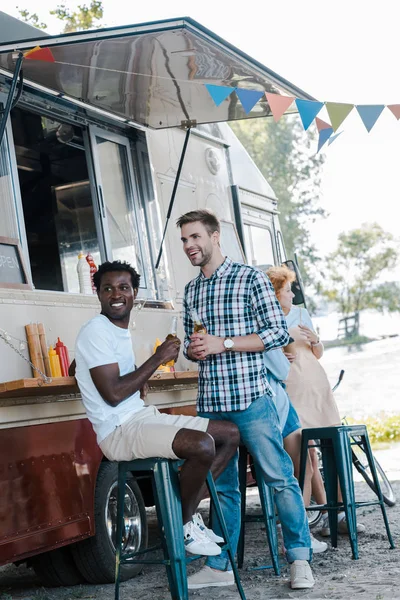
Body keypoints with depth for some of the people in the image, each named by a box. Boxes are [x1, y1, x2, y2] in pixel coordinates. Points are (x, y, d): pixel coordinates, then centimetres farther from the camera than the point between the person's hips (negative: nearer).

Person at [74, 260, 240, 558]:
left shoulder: (122, 330, 15)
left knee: (231, 433, 9)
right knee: (202, 445, -31)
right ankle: (182, 526, -8)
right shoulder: (96, 332, -13)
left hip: (142, 416, 10)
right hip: (120, 430, -10)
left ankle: (188, 509, 10)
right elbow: (113, 394, -21)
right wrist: (158, 358, -13)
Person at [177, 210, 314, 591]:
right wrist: (193, 349, -1)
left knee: (280, 478, -4)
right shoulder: (190, 291, 16)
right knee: (222, 486, 11)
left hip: (250, 398, -5)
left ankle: (299, 559, 7)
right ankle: (220, 566, 18)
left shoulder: (250, 278, -1)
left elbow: (279, 332, -6)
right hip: (209, 402, 5)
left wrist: (223, 343, -13)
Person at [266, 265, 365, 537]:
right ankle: (326, 515, 1)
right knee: (307, 454, -7)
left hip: (317, 386, 5)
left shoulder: (302, 313, 12)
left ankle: (341, 511, 3)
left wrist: (315, 340, -4)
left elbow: (318, 355, 16)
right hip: (289, 392, -4)